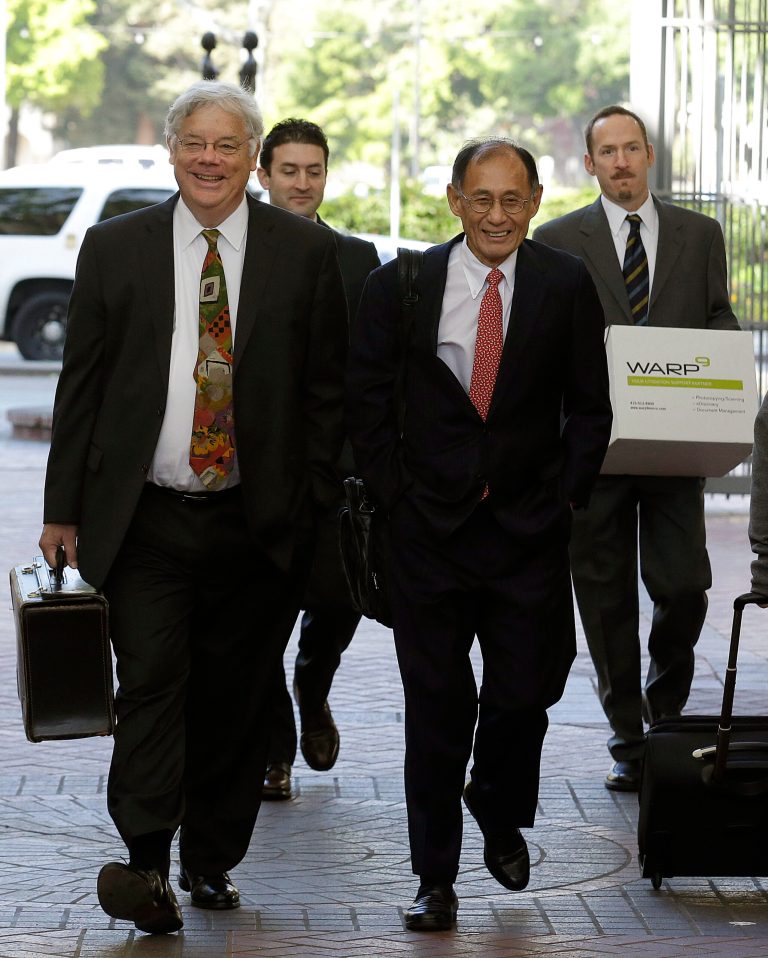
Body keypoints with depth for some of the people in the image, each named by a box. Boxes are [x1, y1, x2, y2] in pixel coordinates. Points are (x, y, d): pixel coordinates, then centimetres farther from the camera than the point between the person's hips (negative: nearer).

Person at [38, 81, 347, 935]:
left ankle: (211, 860, 20)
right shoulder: (115, 247, 4)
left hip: (259, 521, 1)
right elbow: (80, 384, 6)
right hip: (145, 519, -1)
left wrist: (316, 507, 0)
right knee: (151, 678, -12)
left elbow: (327, 390, 5)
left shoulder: (305, 252, 3)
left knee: (235, 697, 7)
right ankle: (145, 864, -14)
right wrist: (64, 508, 3)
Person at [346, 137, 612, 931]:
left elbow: (589, 409, 6)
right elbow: (366, 400, 4)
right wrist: (395, 497, -2)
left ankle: (500, 814, 34)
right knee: (437, 707, 2)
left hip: (529, 532, 1)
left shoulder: (567, 287, 2)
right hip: (429, 531, 0)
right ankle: (436, 877, 12)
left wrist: (562, 498, -1)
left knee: (523, 694, 3)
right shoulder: (399, 286, 0)